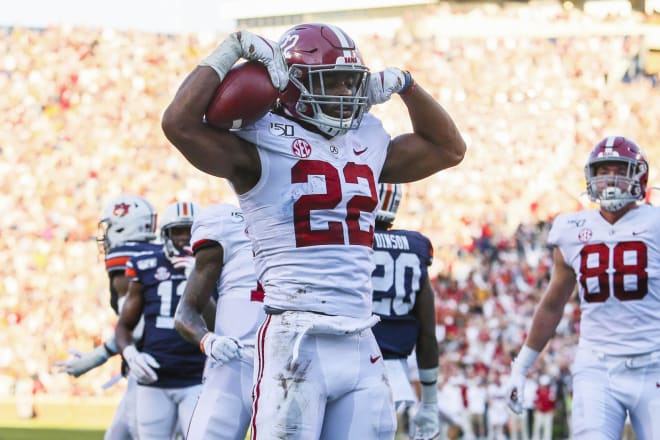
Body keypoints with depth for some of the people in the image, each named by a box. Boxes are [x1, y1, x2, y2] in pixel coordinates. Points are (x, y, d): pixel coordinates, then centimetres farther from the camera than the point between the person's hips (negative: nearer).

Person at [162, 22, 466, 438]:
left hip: (360, 343, 7)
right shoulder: (263, 145, -4)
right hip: (297, 340, -7)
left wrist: (403, 84, 19)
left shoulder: (368, 143, 16)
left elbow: (448, 148, 31)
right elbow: (180, 124, -18)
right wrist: (231, 52, -10)